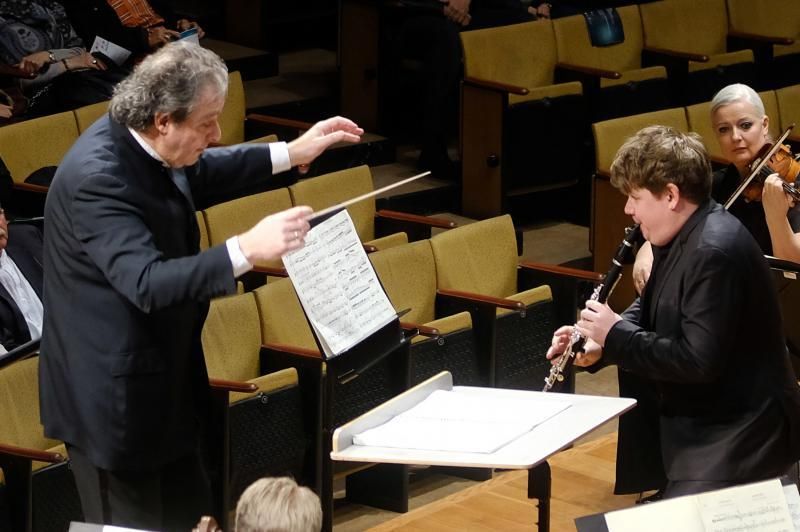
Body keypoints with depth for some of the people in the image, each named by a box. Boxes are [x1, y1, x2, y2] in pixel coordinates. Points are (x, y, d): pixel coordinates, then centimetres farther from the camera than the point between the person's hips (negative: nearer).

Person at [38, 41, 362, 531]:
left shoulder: (138, 142, -2)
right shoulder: (97, 178, -31)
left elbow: (198, 175, 21)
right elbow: (147, 283, -40)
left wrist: (291, 154, 16)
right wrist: (246, 250, -48)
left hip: (163, 375, 10)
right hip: (116, 394, -10)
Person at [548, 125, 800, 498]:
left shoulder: (716, 251, -26)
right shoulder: (680, 236, 7)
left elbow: (699, 362, -29)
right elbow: (650, 311, 20)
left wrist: (616, 336, -19)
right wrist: (599, 345, 0)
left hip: (739, 438, -10)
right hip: (700, 424, 10)